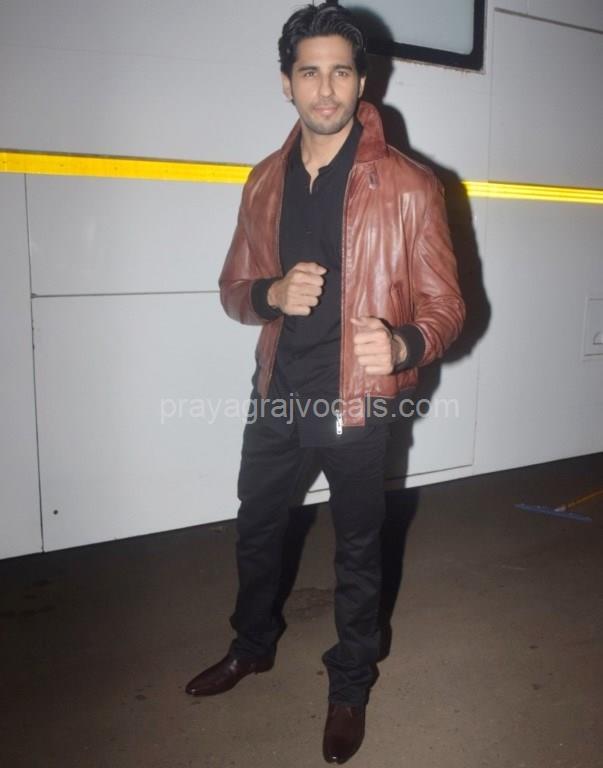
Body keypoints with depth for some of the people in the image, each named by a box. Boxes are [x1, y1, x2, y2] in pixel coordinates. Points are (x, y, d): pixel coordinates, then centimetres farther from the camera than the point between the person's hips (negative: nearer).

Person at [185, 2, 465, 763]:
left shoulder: (407, 186, -11)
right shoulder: (264, 183, 4)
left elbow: (444, 301, -11)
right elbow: (234, 287, 10)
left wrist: (404, 345, -33)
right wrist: (272, 293, -14)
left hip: (359, 402, -4)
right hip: (278, 392, 5)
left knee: (357, 551, 13)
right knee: (255, 529, 21)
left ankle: (350, 686, 37)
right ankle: (253, 644, 49)